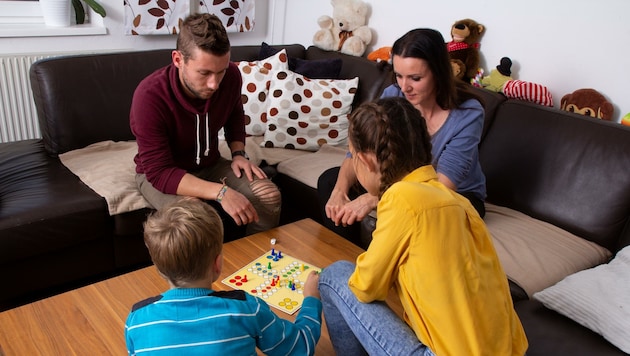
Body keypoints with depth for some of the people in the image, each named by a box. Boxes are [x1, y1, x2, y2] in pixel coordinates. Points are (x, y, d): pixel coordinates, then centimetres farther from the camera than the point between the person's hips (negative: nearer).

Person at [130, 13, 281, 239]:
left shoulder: (231, 76, -16)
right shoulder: (150, 96, -30)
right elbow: (159, 172, -31)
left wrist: (238, 153, -8)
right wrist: (220, 192, -41)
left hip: (210, 165, 5)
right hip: (159, 173, -4)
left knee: (269, 197, -16)